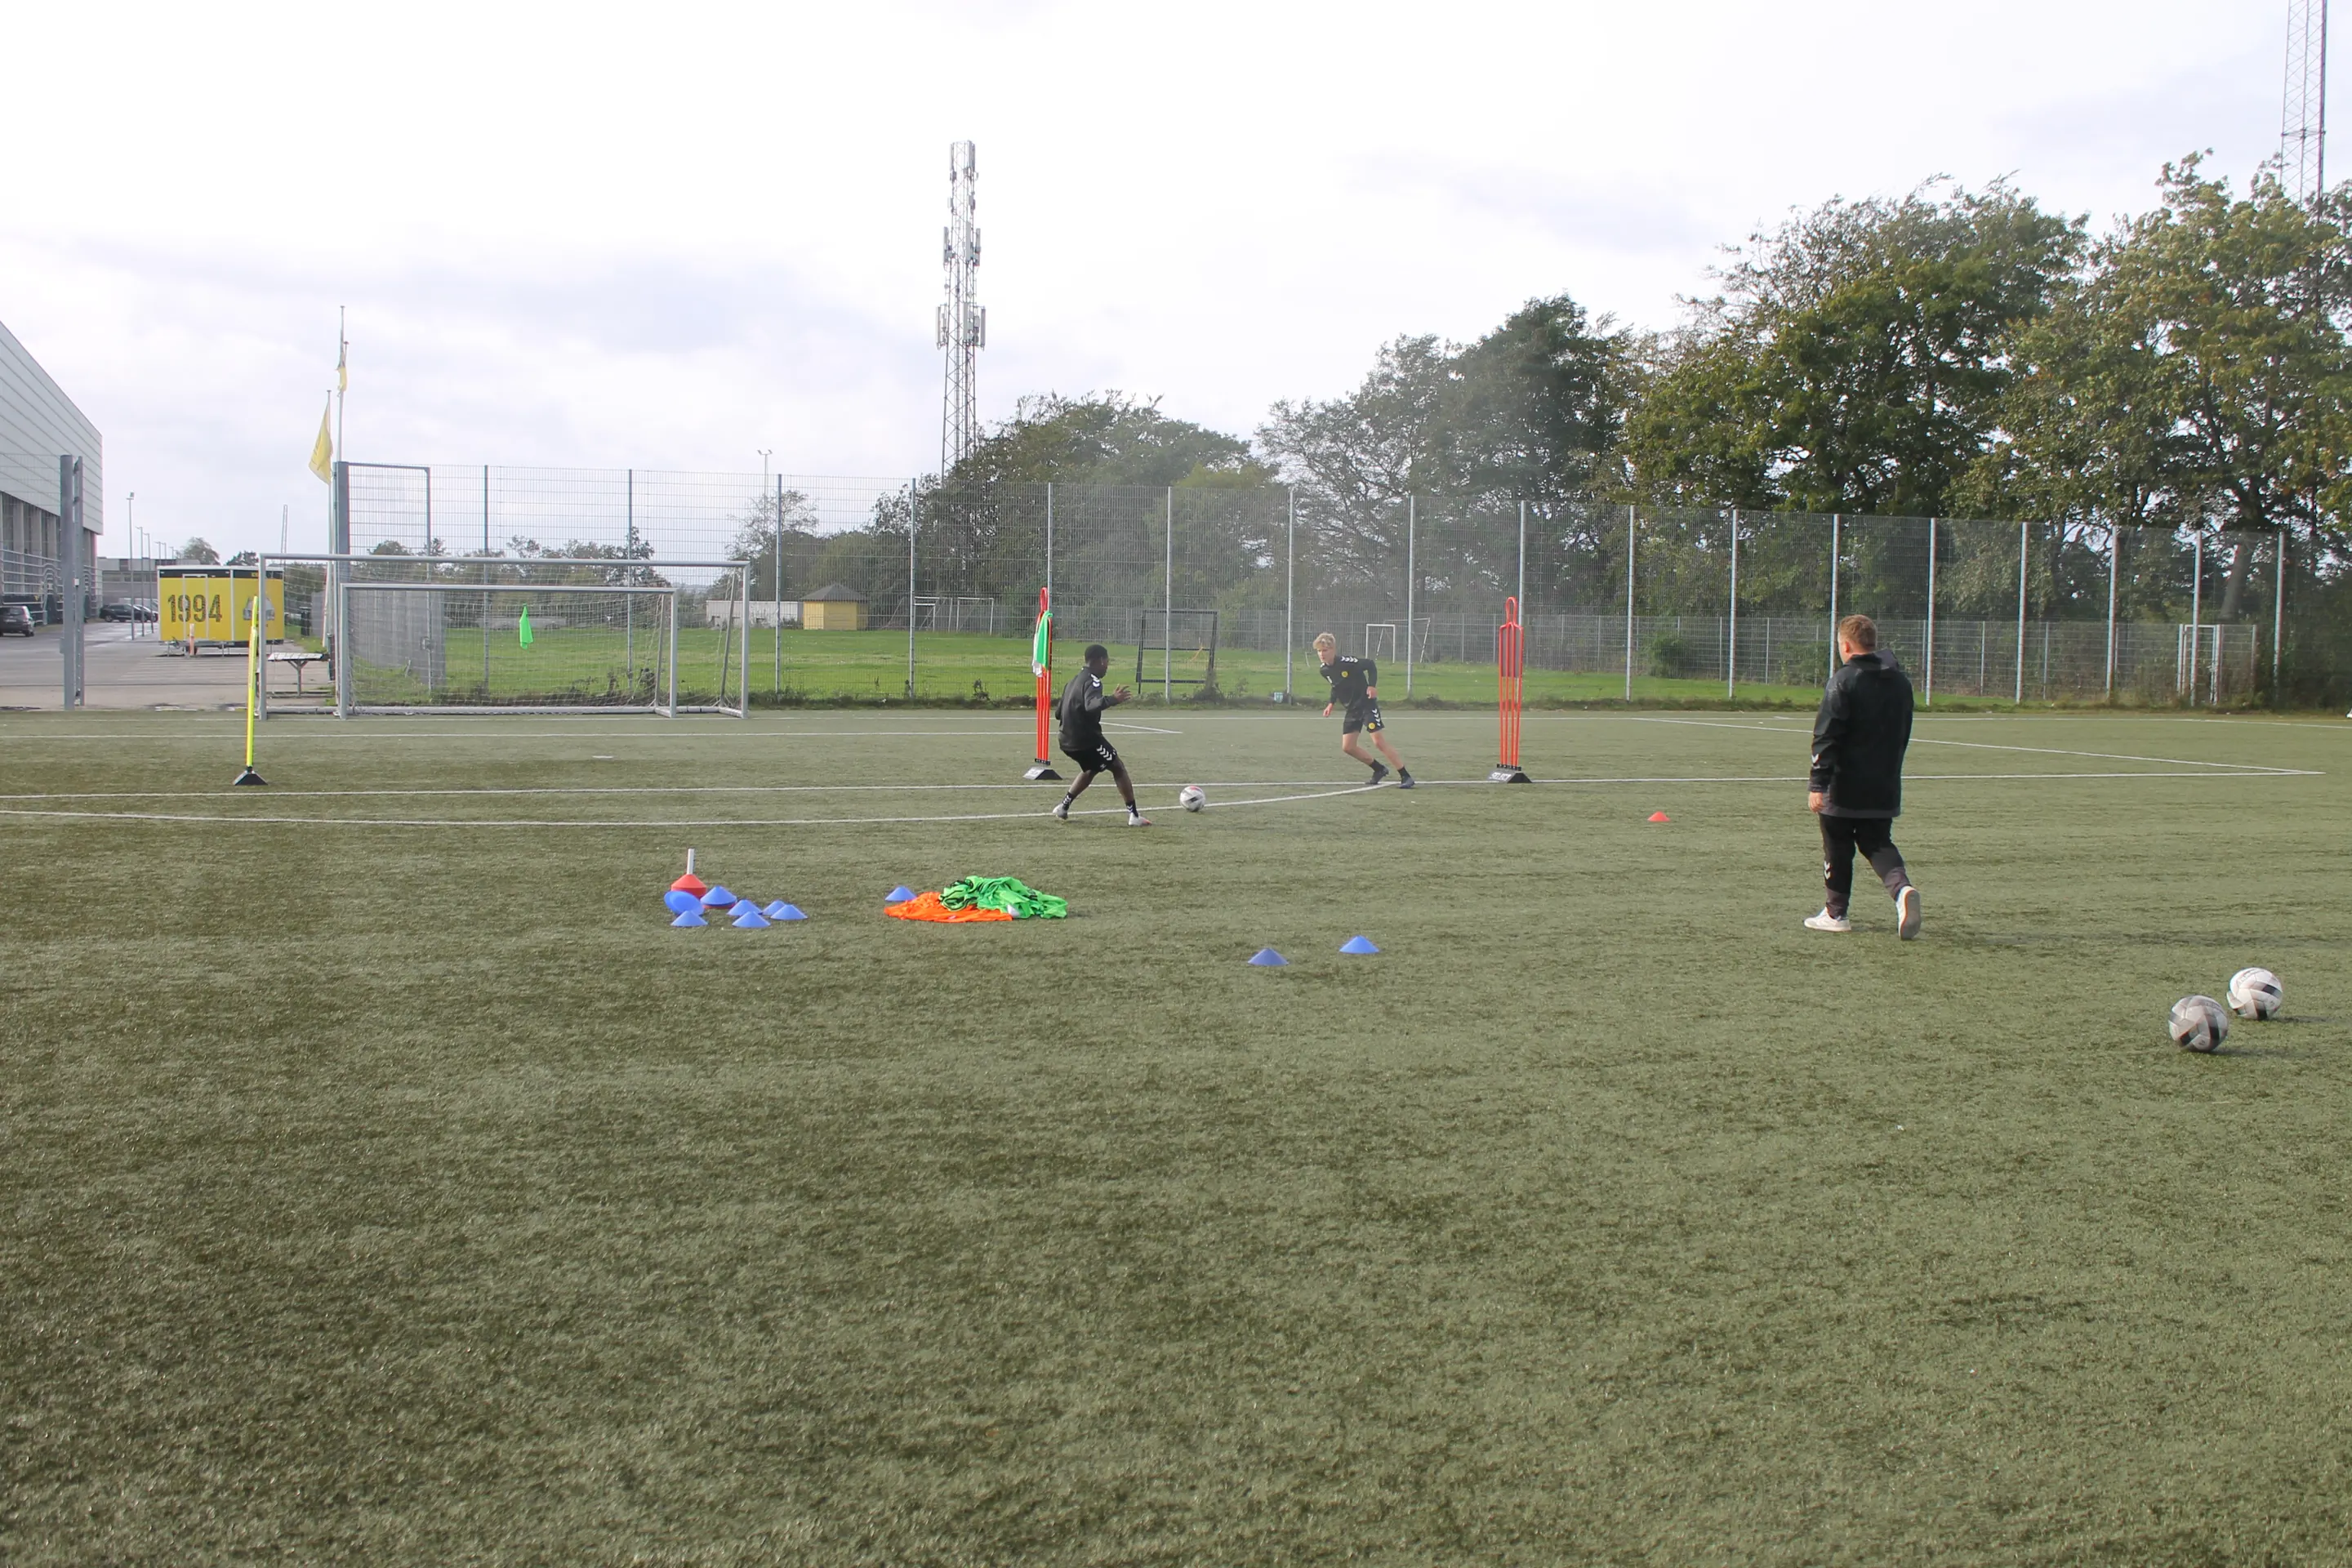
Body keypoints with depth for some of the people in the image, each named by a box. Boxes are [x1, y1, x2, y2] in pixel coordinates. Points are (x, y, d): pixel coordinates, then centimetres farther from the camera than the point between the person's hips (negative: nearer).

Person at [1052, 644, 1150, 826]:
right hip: (1087, 739, -9)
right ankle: (1134, 816, -2)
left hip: (1068, 741, 9)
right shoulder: (1092, 681, -14)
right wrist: (1111, 700, -51)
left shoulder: (1074, 681, 15)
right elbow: (1091, 705, -36)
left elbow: (1059, 712, 23)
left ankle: (1063, 807, 26)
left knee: (1090, 769, 31)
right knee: (1118, 768, 3)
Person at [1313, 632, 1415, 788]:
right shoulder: (1324, 670, 0)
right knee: (1347, 747, 2)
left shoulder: (1346, 661, -21)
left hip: (1367, 704, -8)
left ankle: (1406, 777, -10)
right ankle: (1379, 769, 22)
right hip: (1351, 709, 8)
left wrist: (1372, 686, -24)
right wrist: (1331, 703, 9)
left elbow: (1370, 665, -13)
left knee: (1379, 741, -16)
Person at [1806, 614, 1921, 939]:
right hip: (1884, 787, 6)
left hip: (1844, 788, -6)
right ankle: (1902, 888, -15)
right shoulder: (1900, 681, 9)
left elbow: (1827, 737, -17)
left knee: (1837, 847, 8)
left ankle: (1835, 913, 15)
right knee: (1878, 843, 12)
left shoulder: (1844, 681, -12)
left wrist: (1817, 784, -16)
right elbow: (1903, 734, 19)